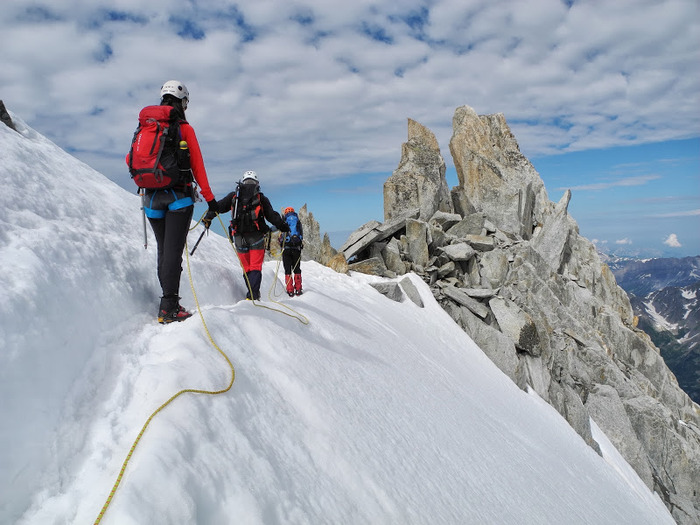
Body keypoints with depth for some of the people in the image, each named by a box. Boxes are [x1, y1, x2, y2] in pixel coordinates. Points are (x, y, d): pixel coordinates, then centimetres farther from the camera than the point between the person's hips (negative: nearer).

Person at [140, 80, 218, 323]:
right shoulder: (185, 128, -3)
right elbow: (197, 165, -5)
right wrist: (209, 197, -2)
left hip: (152, 196, 5)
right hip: (178, 196, -5)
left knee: (163, 251, 12)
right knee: (173, 251, -7)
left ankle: (169, 302, 15)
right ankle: (168, 307, -10)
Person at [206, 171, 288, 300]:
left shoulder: (234, 196, 11)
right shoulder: (262, 198, 5)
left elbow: (218, 206, 8)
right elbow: (272, 216, 1)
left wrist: (208, 218, 16)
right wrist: (283, 226, 13)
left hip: (239, 238, 2)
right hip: (256, 238, -2)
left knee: (246, 268, 12)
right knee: (255, 267, -1)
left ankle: (253, 293, 12)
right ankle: (253, 295, -15)